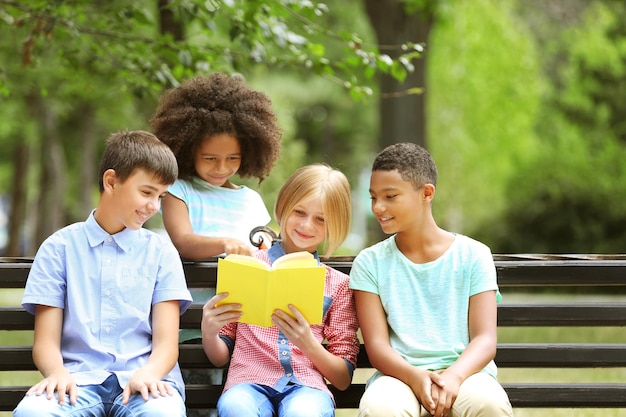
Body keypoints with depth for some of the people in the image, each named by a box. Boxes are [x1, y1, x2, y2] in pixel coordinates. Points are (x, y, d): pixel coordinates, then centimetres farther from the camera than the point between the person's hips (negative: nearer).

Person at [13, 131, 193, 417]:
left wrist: (147, 374, -19)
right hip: (79, 379, 0)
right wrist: (57, 372, -18)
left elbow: (166, 343, 5)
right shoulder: (60, 248, 13)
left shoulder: (161, 252, 14)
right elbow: (46, 341, 6)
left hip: (142, 380, 0)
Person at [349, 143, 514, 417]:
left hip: (463, 372, 0)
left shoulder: (473, 255, 7)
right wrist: (414, 376, -21)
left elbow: (485, 339, -1)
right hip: (400, 376, 0)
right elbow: (376, 345, 1)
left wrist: (453, 376, -23)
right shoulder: (370, 263, 10)